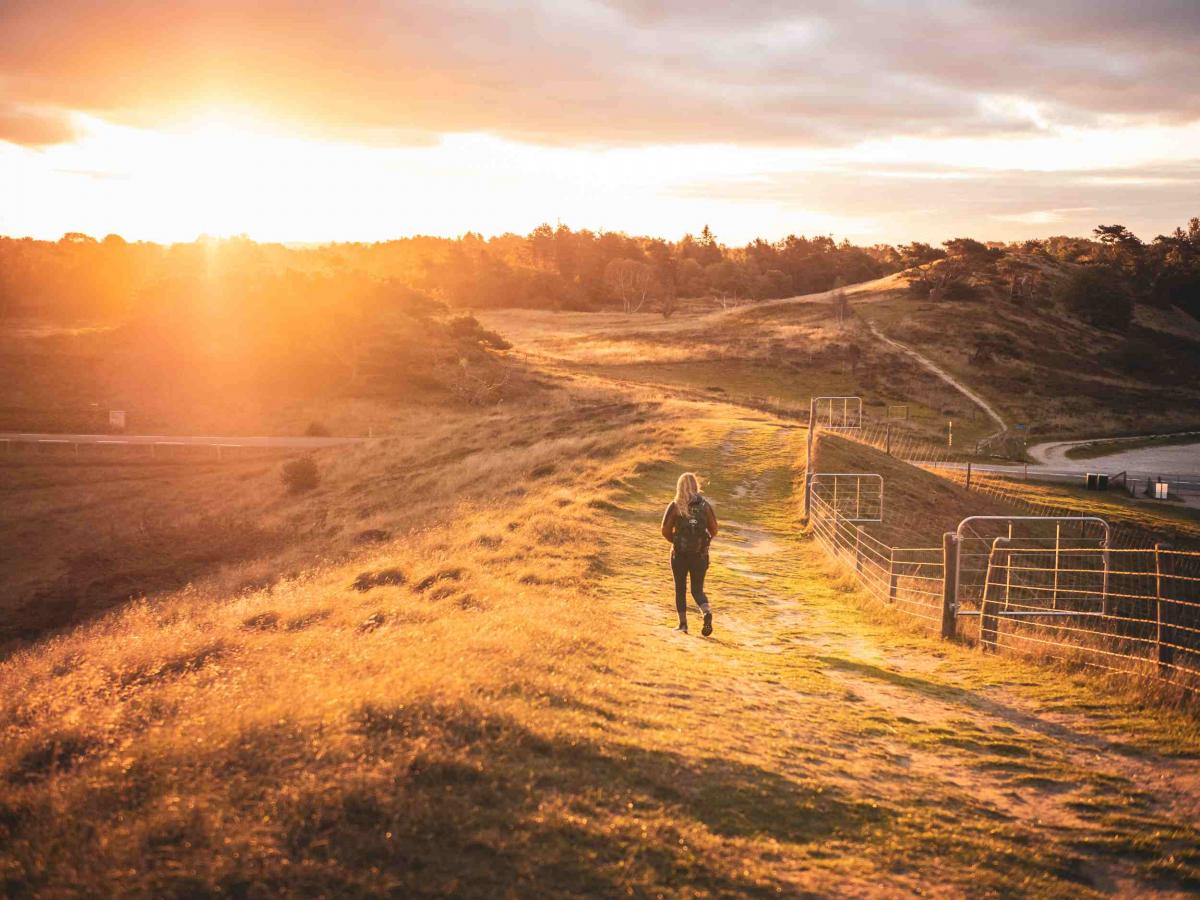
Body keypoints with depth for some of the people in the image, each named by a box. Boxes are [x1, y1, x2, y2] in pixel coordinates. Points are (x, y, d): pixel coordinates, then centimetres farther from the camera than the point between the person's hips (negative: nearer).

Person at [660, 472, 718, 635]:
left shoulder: (675, 506, -9)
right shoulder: (705, 505, -3)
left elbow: (665, 531, -8)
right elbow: (713, 531, 0)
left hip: (679, 554, -2)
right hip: (700, 554, 2)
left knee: (680, 589, 15)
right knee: (697, 589, 11)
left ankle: (683, 624, 14)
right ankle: (707, 612, -17)